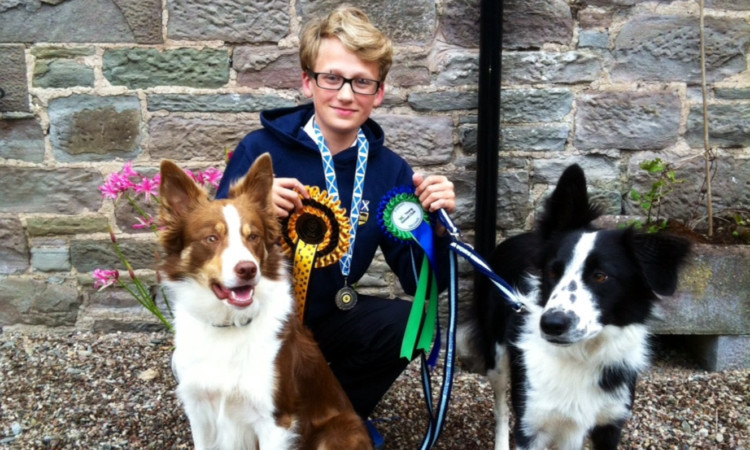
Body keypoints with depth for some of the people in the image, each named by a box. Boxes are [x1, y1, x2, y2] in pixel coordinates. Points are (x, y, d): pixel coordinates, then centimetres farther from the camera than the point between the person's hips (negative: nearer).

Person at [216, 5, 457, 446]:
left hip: (326, 317, 3)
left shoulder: (389, 170, -6)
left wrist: (437, 224, -23)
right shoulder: (261, 150, -15)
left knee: (410, 323, -21)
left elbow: (421, 283, -5)